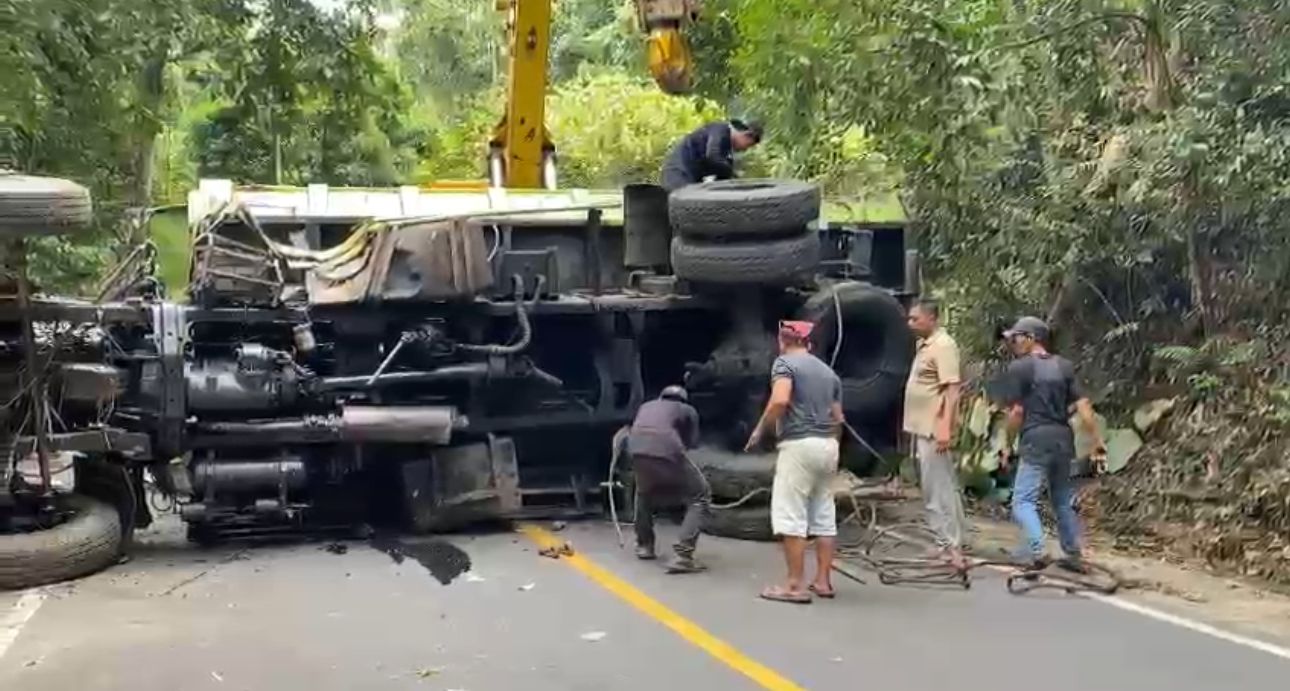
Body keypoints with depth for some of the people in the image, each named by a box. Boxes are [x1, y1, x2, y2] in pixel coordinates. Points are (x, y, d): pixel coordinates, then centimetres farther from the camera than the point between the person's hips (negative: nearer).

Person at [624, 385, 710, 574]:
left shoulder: (647, 406, 39)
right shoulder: (688, 410, 30)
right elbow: (692, 442, 26)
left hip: (636, 449, 4)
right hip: (667, 450, -4)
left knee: (644, 491, 38)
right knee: (700, 497, 13)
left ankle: (644, 545, 37)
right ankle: (682, 556, -3)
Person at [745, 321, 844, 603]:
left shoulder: (785, 362, -3)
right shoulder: (828, 372, 20)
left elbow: (780, 400, -20)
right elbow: (837, 418, 19)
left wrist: (760, 430, -8)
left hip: (799, 444, -8)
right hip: (827, 445, 8)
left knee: (791, 517, -6)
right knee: (824, 516, 12)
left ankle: (796, 585, -8)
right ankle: (823, 581, 14)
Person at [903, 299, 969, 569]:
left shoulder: (943, 345, -15)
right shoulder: (925, 344, 15)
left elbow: (952, 388, -22)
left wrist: (945, 427, -28)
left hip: (934, 429, -10)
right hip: (923, 428, 10)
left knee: (938, 488, -8)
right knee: (936, 487, 14)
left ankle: (950, 546, -6)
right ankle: (950, 542, 20)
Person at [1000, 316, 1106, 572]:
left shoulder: (1019, 368, -7)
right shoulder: (1064, 366, 11)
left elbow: (1017, 411, -10)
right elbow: (1083, 405, 4)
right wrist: (1097, 441, 6)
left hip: (1037, 440, -7)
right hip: (1063, 438, 7)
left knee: (1024, 499, -5)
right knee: (1064, 499, 16)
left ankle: (1036, 552, -18)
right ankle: (1074, 555, 20)